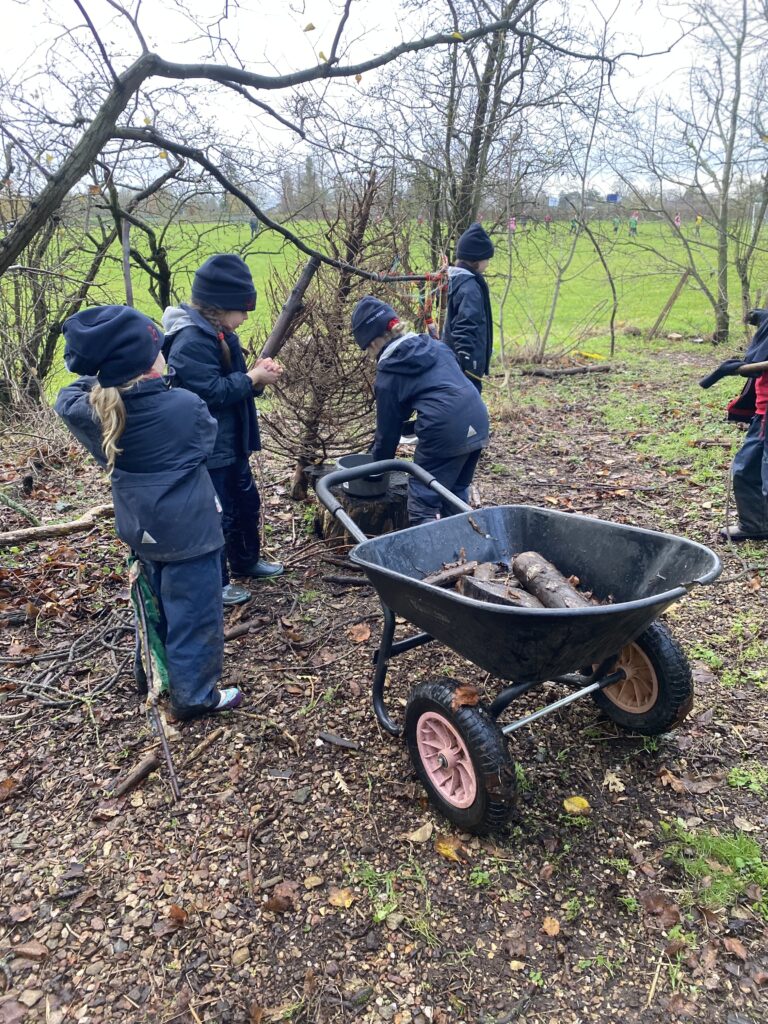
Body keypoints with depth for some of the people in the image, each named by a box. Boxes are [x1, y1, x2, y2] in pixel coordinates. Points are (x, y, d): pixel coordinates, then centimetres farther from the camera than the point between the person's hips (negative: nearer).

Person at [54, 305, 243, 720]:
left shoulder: (95, 409, -9)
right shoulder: (184, 406, -22)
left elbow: (66, 399, 15)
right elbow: (207, 439, 0)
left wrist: (102, 375, 5)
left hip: (140, 527, 6)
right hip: (187, 529, -6)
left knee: (159, 605, 26)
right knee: (193, 612, 7)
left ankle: (161, 672, 43)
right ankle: (194, 695, 19)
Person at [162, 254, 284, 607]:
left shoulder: (217, 333, 7)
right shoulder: (191, 341, -24)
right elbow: (212, 392, -27)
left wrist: (255, 373, -5)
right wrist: (253, 378, -18)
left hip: (231, 443, 10)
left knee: (247, 502, 23)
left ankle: (246, 560, 43)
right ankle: (214, 584, 21)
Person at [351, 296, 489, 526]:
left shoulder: (388, 372, 1)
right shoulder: (433, 345, 18)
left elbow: (388, 426, 7)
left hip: (444, 432, -7)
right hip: (477, 422, 7)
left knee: (422, 505, 3)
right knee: (456, 496, 22)